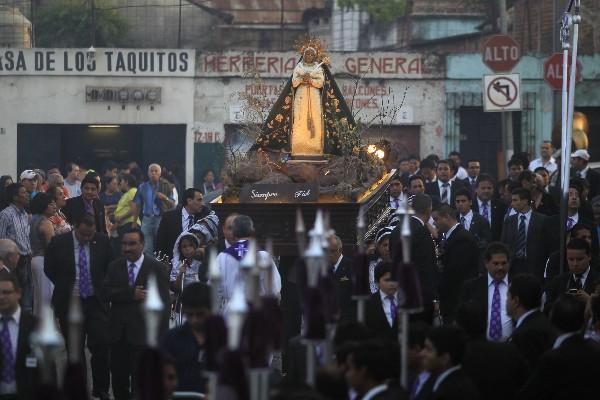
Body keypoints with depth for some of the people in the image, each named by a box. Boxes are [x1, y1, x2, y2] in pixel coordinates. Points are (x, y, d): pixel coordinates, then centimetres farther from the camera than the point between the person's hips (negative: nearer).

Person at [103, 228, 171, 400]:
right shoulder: (114, 267, 10)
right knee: (118, 380, 9)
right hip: (118, 333, 4)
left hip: (142, 333, -4)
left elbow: (163, 303, -4)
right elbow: (107, 292, -4)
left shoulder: (157, 268, -1)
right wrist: (131, 294, -19)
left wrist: (162, 337, -9)